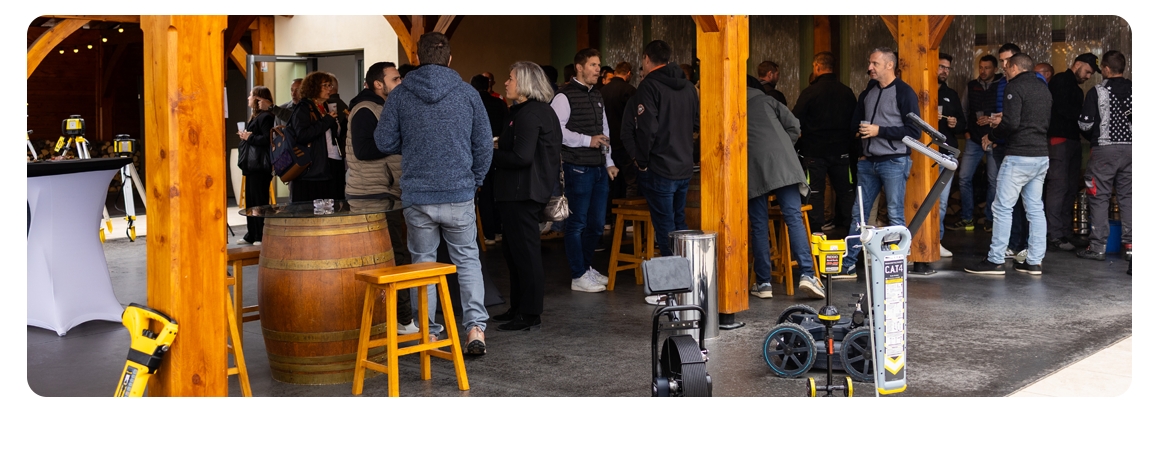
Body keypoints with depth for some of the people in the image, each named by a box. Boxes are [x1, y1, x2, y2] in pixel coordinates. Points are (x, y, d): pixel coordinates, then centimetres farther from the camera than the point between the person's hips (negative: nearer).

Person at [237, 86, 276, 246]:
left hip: (261, 166, -11)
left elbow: (267, 139, -22)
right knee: (250, 200, 12)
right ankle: (252, 235, 19)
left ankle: (263, 236, -1)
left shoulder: (266, 117, -13)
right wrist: (244, 135, 8)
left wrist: (249, 137, -14)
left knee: (260, 202, -6)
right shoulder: (255, 117, 20)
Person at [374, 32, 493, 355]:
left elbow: (384, 142, 0)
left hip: (417, 197, 0)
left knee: (423, 262, 12)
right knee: (467, 260, 11)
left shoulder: (399, 95, -2)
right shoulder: (468, 93, -1)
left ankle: (428, 333, 14)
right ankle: (475, 327, -1)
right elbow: (484, 143, 4)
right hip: (460, 194, 0)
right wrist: (476, 180, 19)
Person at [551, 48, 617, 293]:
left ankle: (586, 266, 29)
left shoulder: (597, 96, 18)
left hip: (599, 169, 8)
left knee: (596, 224, 13)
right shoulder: (564, 97, -9)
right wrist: (587, 141, -16)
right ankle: (578, 276, 5)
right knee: (577, 223, -1)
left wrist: (609, 162, 17)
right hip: (578, 168, -8)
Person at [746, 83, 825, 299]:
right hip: (781, 162, 1)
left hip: (752, 167, 0)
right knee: (794, 218, -3)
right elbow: (793, 127, 15)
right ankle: (807, 274, -15)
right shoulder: (766, 101, 23)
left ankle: (763, 283, 6)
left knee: (759, 226, 5)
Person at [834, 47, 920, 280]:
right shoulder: (869, 90, 13)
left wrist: (879, 131, -16)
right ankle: (848, 266, 12)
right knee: (858, 212, 7)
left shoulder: (904, 92, -7)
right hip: (869, 162, 7)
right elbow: (855, 122, 23)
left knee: (895, 215, -3)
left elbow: (913, 131, -13)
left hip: (894, 162, -7)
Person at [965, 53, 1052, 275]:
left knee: (1003, 207, -3)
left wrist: (991, 136, -2)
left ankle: (995, 260, -3)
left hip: (1019, 156, -8)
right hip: (1041, 156, 8)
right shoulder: (1043, 88, 17)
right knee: (1035, 208, 9)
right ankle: (1034, 261, 9)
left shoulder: (1015, 87, -9)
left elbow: (1011, 123, -19)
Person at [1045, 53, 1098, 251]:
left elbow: (1073, 114, 19)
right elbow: (1063, 108, -17)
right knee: (1059, 185, -11)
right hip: (1059, 140, -10)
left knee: (1071, 188, 8)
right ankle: (1054, 235, -12)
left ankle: (1065, 232, 11)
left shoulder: (1076, 89, 23)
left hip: (1073, 141, 10)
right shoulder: (1060, 81, -5)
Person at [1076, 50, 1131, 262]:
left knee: (1100, 197, 1)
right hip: (1130, 148, 4)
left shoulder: (1097, 91, -7)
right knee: (1127, 197, 9)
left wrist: (1092, 137, 14)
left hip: (1105, 149, -4)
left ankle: (1098, 247, 1)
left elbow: (1085, 124, -7)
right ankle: (1129, 242, 7)